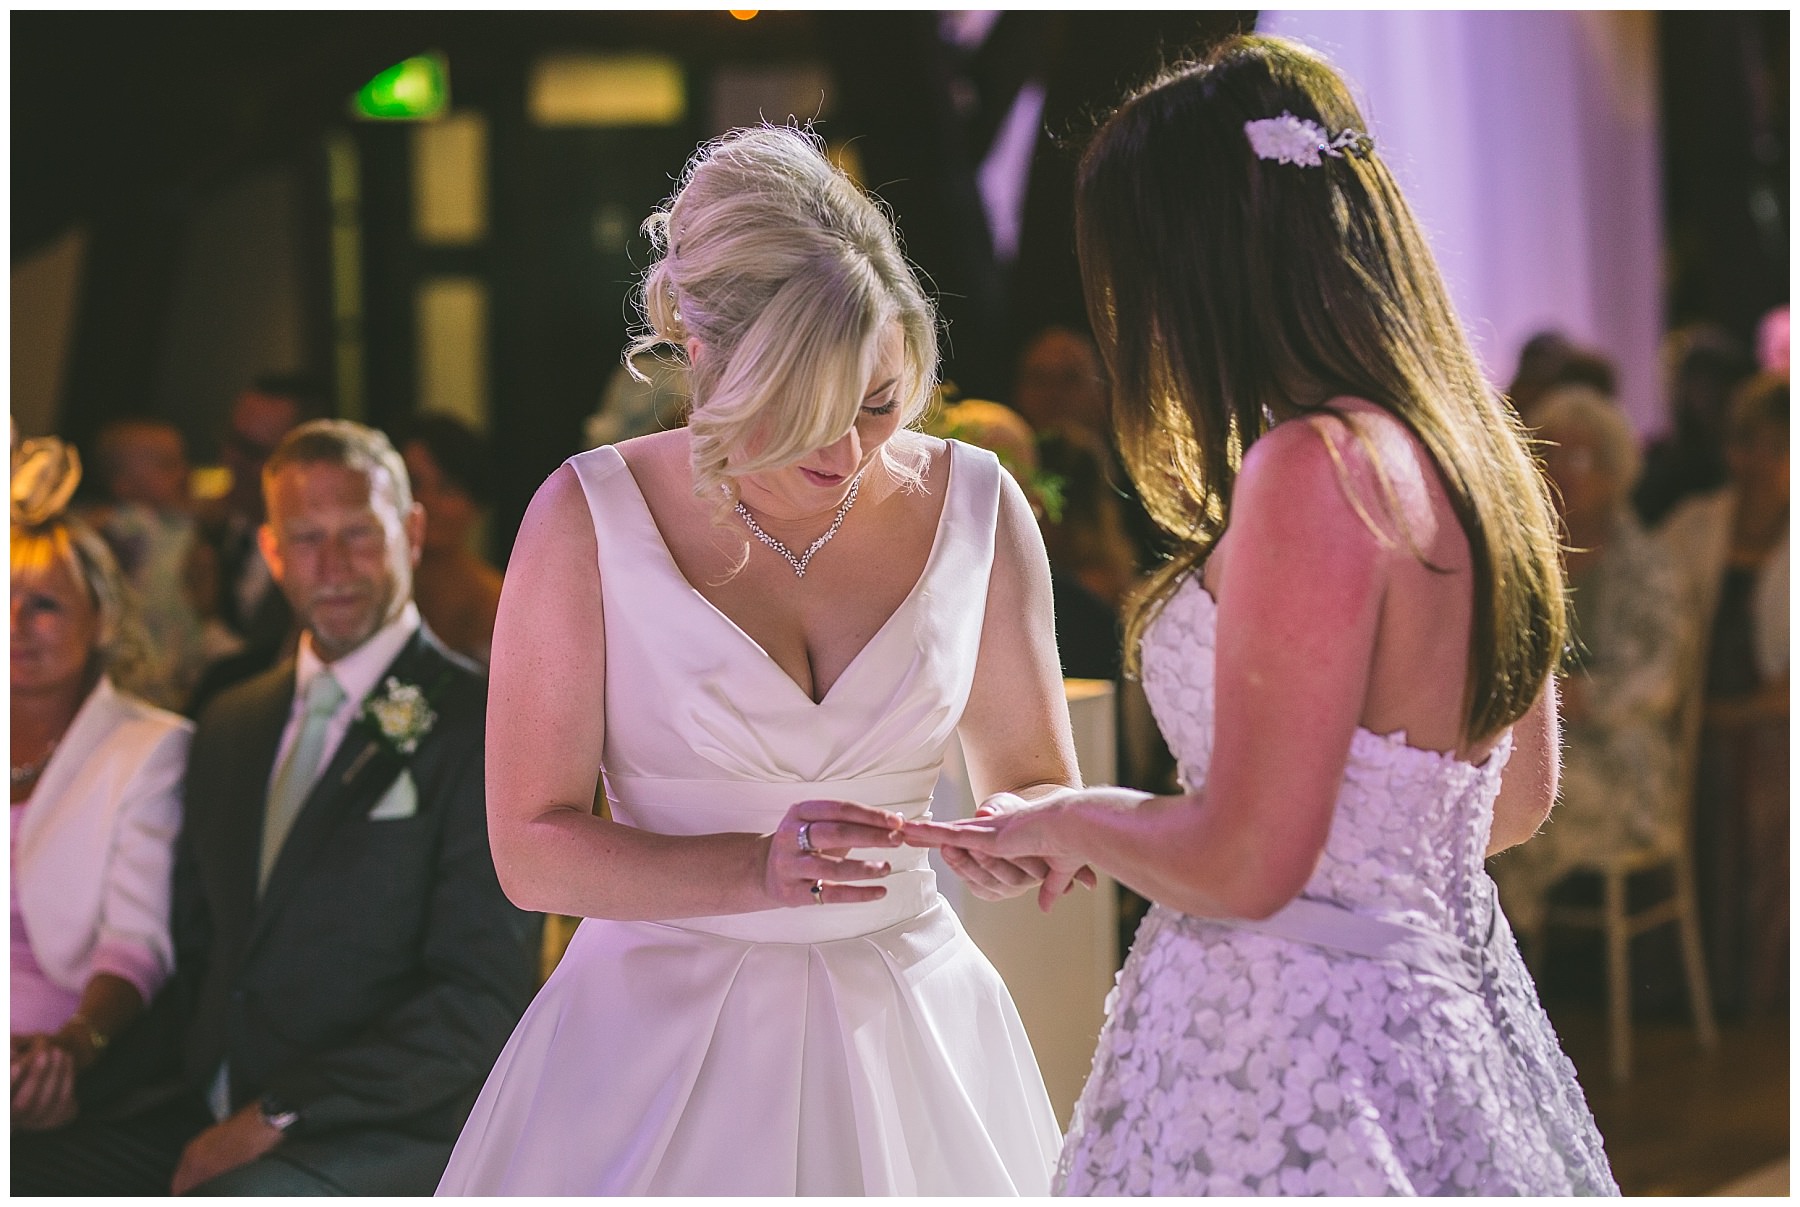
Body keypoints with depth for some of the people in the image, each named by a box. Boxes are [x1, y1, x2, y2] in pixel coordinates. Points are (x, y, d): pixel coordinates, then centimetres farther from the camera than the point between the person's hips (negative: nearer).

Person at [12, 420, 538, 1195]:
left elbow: (478, 1002, -10)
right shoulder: (229, 726, 20)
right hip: (205, 1117, 6)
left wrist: (277, 1116, -15)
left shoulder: (485, 726, -3)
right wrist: (84, 1087, 3)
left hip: (385, 1136, -6)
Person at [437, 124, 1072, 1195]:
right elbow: (534, 847, -11)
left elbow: (1042, 781, 6)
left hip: (906, 1033, 2)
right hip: (663, 1032, -2)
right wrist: (759, 871, -26)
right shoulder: (590, 518, -11)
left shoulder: (977, 508, -4)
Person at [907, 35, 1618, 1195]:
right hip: (1444, 1007, 9)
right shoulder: (1470, 447, 6)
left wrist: (1068, 823, -1)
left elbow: (1244, 864, -21)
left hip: (1288, 1053, -9)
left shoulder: (1316, 469, -21)